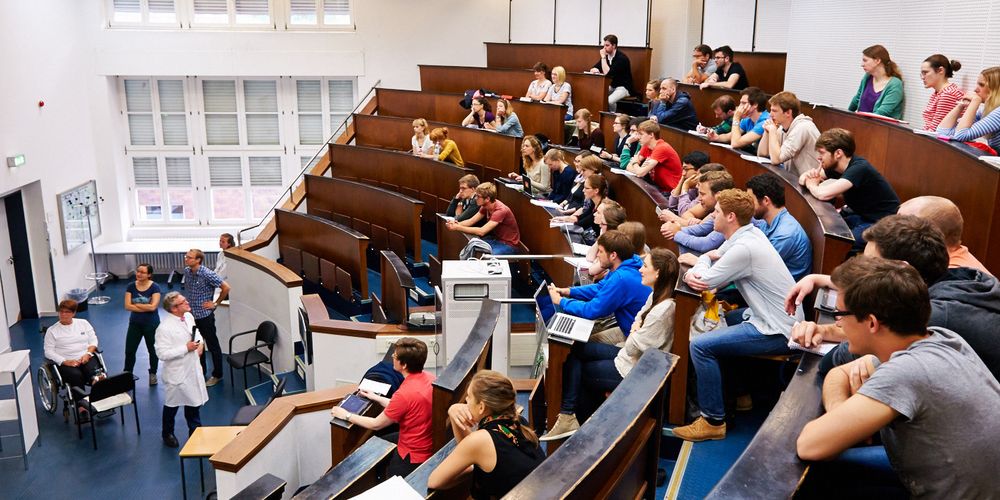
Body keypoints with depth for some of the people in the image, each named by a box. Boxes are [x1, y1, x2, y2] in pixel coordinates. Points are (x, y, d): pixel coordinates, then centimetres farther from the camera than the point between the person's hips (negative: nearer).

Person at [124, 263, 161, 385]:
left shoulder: (155, 287, -15)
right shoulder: (131, 286, -4)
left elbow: (153, 307, -23)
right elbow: (127, 306, -11)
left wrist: (136, 305, -14)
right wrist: (145, 308, -17)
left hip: (151, 324, -3)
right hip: (135, 323, 3)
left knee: (152, 350, 12)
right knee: (129, 350, 6)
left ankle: (153, 374, 32)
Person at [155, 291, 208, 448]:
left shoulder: (188, 316, -3)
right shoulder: (164, 328, -26)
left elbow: (196, 332, 16)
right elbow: (162, 354, -26)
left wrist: (200, 343, -5)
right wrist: (186, 348, -26)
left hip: (193, 368, 6)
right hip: (177, 372, -6)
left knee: (194, 400, 20)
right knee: (172, 405, 14)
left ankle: (195, 430, 39)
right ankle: (167, 434, 37)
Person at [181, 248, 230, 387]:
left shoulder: (207, 274, -20)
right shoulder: (187, 271, 1)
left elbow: (226, 287, -19)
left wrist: (216, 303, -12)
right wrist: (187, 302, 11)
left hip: (205, 315, -7)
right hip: (191, 315, 7)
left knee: (213, 346, 5)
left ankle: (217, 375, 17)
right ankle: (200, 371, 35)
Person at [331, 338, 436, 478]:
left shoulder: (405, 393, -30)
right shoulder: (429, 377, -6)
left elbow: (376, 424, -14)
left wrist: (347, 416, -1)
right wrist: (377, 398, 17)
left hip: (412, 458, -8)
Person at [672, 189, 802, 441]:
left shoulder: (743, 248, -26)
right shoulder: (746, 233, 4)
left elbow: (704, 281, -19)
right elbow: (710, 256, 12)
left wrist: (700, 267, 3)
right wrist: (691, 272, -10)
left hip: (776, 331, -11)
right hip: (774, 316, 11)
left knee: (700, 345, -17)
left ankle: (713, 421, -7)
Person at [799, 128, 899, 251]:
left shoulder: (859, 169, -26)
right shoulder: (835, 166, 0)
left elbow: (823, 194, -37)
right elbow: (803, 178, 10)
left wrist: (811, 185, -14)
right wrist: (808, 176, -14)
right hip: (863, 216, 9)